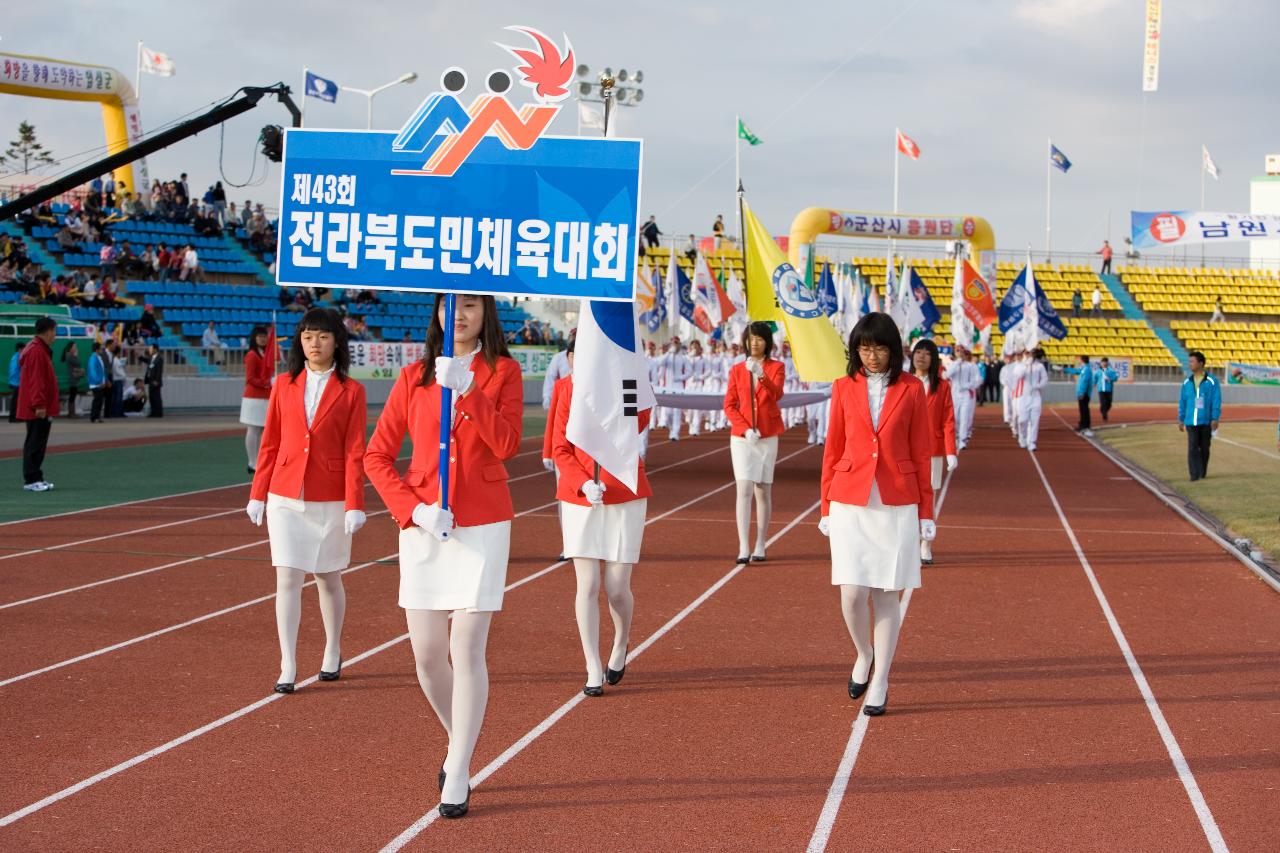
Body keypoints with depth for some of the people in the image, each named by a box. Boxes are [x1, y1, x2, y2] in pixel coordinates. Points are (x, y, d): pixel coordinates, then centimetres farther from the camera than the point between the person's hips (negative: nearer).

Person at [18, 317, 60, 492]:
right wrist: (39, 404, -24)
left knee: (38, 442, 13)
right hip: (37, 409, -11)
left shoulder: (41, 349, 16)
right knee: (35, 443, -7)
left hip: (40, 408, 11)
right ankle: (31, 480, -5)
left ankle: (36, 478, 19)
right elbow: (36, 380, -22)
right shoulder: (37, 351, -17)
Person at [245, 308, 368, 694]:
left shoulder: (350, 391, -2)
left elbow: (355, 453, -4)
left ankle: (333, 653, 31)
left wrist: (355, 505, -10)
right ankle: (287, 667, -2)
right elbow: (270, 444, 9)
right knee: (287, 579, -4)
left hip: (330, 502, -1)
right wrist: (258, 494, 6)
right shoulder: (284, 384, 5)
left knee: (328, 578, 12)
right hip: (285, 498, 1)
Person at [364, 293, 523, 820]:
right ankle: (459, 744, 30)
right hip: (422, 526, 3)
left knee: (467, 649, -7)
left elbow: (507, 445, -14)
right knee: (427, 654, 4)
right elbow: (377, 456, 4)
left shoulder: (503, 372, 1)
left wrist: (465, 390, -23)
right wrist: (414, 509, -9)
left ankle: (458, 776, 1)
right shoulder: (414, 377, 6)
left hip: (483, 527, -3)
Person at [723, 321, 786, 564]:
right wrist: (745, 428, -11)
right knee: (744, 490, -10)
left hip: (768, 437, 0)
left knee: (763, 491, 6)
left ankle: (760, 546, 13)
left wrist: (761, 375, -35)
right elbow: (729, 405, 3)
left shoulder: (776, 367, 2)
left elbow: (776, 394, -18)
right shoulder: (737, 370, 6)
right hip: (741, 437, 0)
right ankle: (743, 548, -16)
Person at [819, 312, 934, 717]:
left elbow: (921, 453, 4)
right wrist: (826, 508, 8)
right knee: (852, 594, -7)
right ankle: (864, 655, 23)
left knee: (886, 594, 2)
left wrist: (926, 512, 2)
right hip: (850, 503, 1)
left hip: (897, 505, -1)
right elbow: (833, 449, 9)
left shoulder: (911, 390, 2)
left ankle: (879, 683, 11)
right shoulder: (844, 387, 5)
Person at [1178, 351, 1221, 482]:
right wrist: (1181, 419, 10)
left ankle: (1203, 473, 23)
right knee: (1192, 448, -9)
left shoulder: (1211, 381, -5)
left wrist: (1215, 419, -11)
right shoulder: (1187, 382, 7)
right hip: (1191, 422, 2)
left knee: (1204, 448, 9)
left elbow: (1216, 401, -6)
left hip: (1206, 422, -2)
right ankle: (1194, 474, -9)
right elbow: (1182, 401, 12)